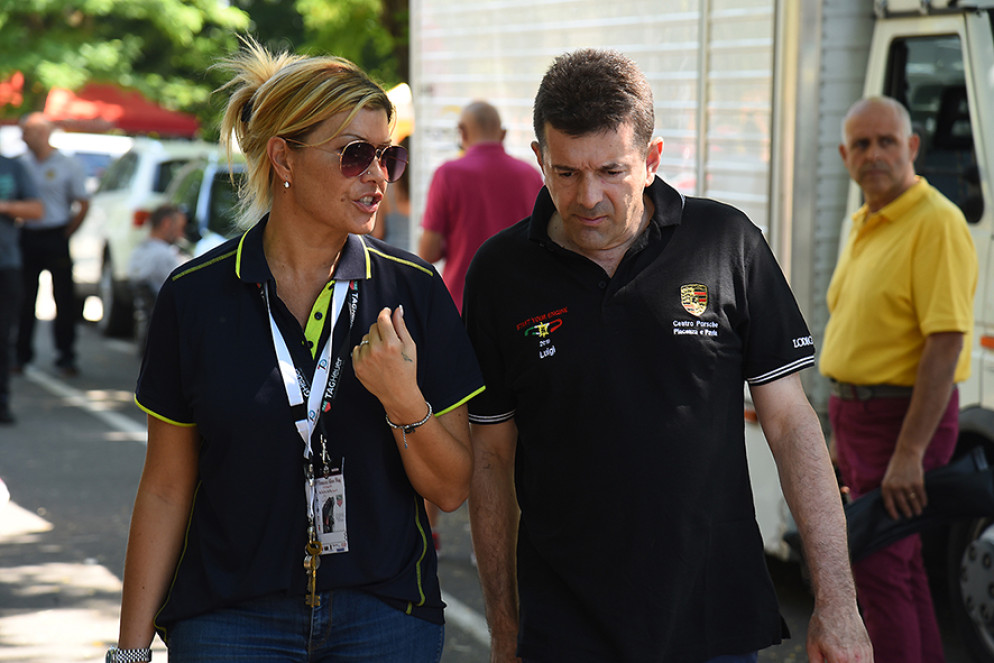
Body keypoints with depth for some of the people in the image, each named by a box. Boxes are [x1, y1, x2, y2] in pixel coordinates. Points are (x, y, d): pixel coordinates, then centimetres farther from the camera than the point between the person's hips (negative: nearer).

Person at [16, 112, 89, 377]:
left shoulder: (68, 165, -2)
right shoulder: (21, 164, 8)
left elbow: (83, 204, 1)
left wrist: (66, 234, -3)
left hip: (55, 238, -3)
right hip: (27, 237, 3)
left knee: (64, 298, -2)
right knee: (24, 298, 5)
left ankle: (66, 357, 4)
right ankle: (21, 353, 15)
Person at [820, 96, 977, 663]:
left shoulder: (937, 223, -16)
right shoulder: (865, 226, 13)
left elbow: (946, 342, -23)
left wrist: (908, 452, -26)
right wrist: (845, 435, 21)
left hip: (907, 418, -9)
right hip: (860, 412, 9)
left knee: (877, 568, -11)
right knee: (904, 566, 14)